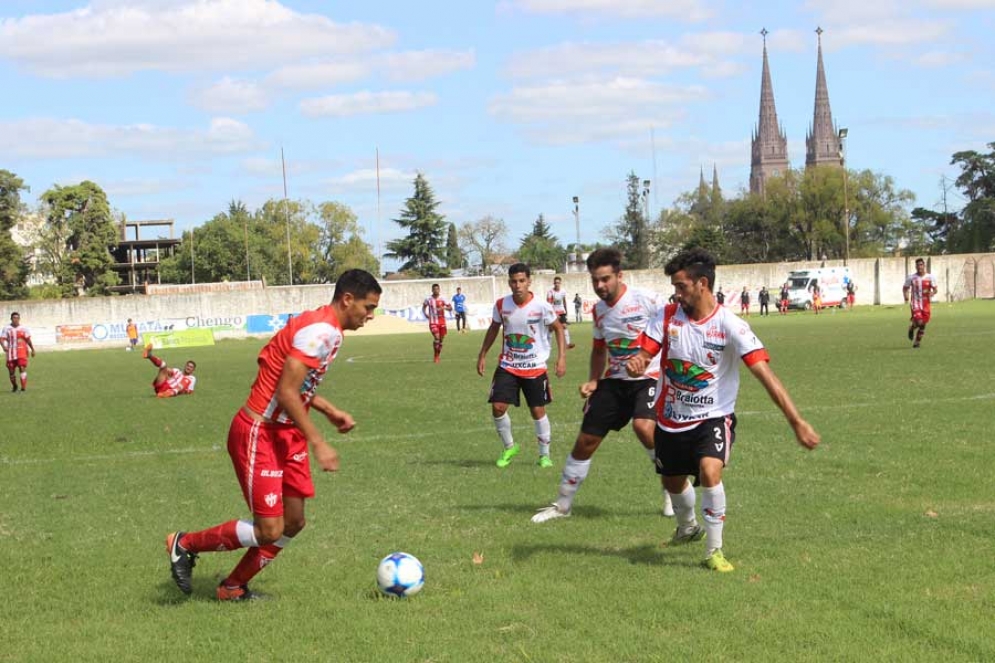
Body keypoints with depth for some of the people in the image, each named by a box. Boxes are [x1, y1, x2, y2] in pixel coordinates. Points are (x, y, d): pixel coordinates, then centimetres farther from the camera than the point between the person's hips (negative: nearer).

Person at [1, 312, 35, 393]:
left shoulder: (23, 329, 5)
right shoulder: (7, 329, 2)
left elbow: (28, 340, 13)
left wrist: (32, 350, 15)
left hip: (21, 352, -1)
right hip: (11, 353, 1)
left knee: (22, 368, -16)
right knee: (11, 370, 8)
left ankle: (24, 388, -16)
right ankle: (14, 386, 32)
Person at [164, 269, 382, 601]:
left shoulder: (325, 328, 10)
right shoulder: (321, 331, -22)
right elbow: (286, 393, -26)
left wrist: (330, 411, 11)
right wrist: (318, 443, -24)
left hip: (286, 433, 10)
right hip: (258, 435, -10)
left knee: (293, 523, 9)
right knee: (269, 530, -8)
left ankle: (233, 586, 24)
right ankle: (184, 544, 11)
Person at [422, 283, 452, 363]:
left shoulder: (442, 299, -2)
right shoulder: (429, 300, -1)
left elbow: (450, 308, -2)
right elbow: (424, 307, 18)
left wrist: (443, 308, -21)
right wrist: (426, 314, 1)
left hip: (442, 322, 2)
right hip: (433, 322, -2)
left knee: (441, 339, 6)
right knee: (436, 337, -19)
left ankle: (438, 356, 24)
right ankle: (435, 356, -3)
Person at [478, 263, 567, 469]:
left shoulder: (541, 306, -16)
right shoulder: (501, 305, -7)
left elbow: (558, 328, -2)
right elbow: (494, 328, 10)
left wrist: (562, 357, -10)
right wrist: (482, 355, 11)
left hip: (535, 368, -2)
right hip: (507, 366, 2)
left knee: (538, 411, 2)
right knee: (498, 407, -8)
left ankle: (544, 455, 20)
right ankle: (509, 447, 16)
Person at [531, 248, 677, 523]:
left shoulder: (645, 300, -14)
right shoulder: (598, 310, 7)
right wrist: (593, 381, 8)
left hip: (648, 378, -6)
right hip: (614, 381, 6)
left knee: (643, 426, -32)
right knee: (585, 441, 4)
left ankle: (672, 489, -10)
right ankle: (562, 504, 21)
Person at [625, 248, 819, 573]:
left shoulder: (730, 326, -20)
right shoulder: (667, 317, -8)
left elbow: (765, 374, -25)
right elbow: (643, 355, -10)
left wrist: (797, 422, -32)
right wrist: (635, 364, -37)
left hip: (714, 417, -4)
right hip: (671, 418, 5)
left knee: (709, 469, -29)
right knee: (673, 482, 20)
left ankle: (714, 550, -12)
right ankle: (688, 528, 54)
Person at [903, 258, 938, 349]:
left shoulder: (930, 277, 0)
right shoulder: (911, 277, -1)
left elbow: (935, 289, 5)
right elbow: (905, 288, 10)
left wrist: (931, 293, -19)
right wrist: (906, 298, -8)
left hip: (926, 303, 2)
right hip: (915, 303, -2)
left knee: (923, 324, 4)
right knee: (919, 322, -20)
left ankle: (917, 342, 21)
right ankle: (912, 328, 16)